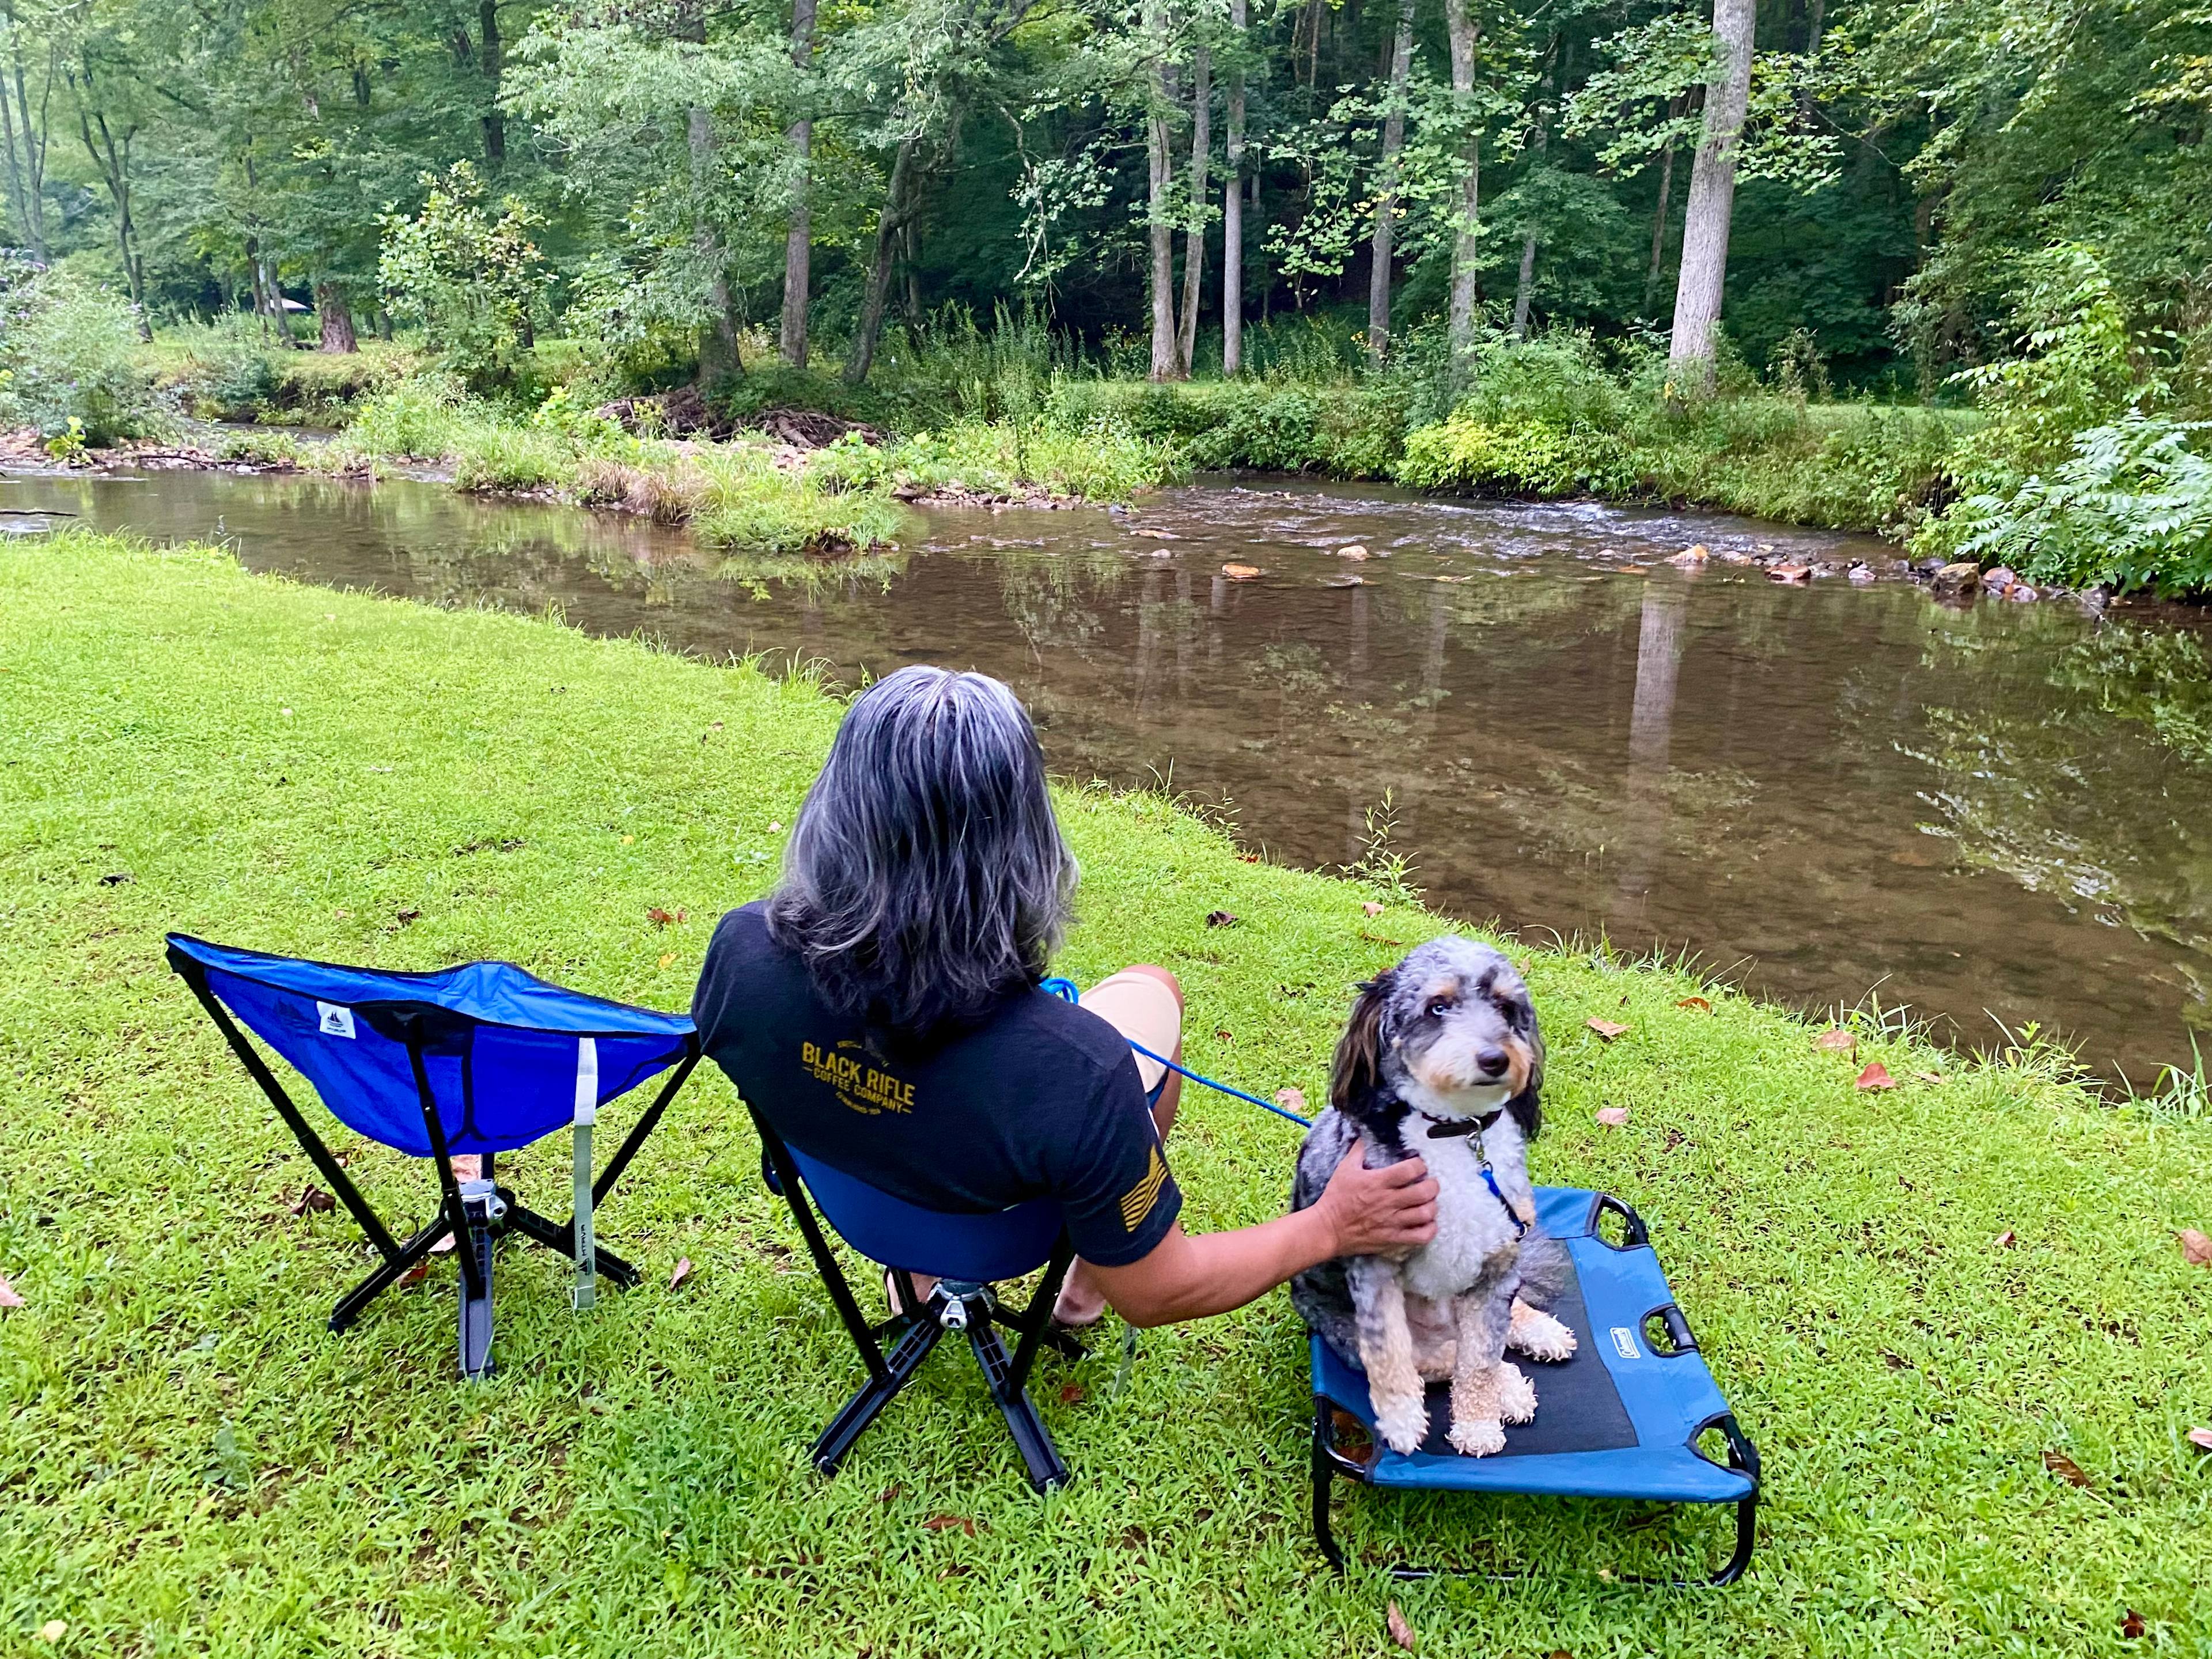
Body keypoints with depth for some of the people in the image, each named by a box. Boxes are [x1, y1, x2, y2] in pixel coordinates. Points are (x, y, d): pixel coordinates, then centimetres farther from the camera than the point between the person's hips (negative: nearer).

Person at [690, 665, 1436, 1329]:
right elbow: (1151, 1292, -25)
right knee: (1151, 987, 20)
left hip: (852, 1198, 3)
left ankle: (920, 1274, 42)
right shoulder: (1074, 1069, -43)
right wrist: (1331, 1225, -14)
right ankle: (1087, 1277, 38)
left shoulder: (739, 952, -32)